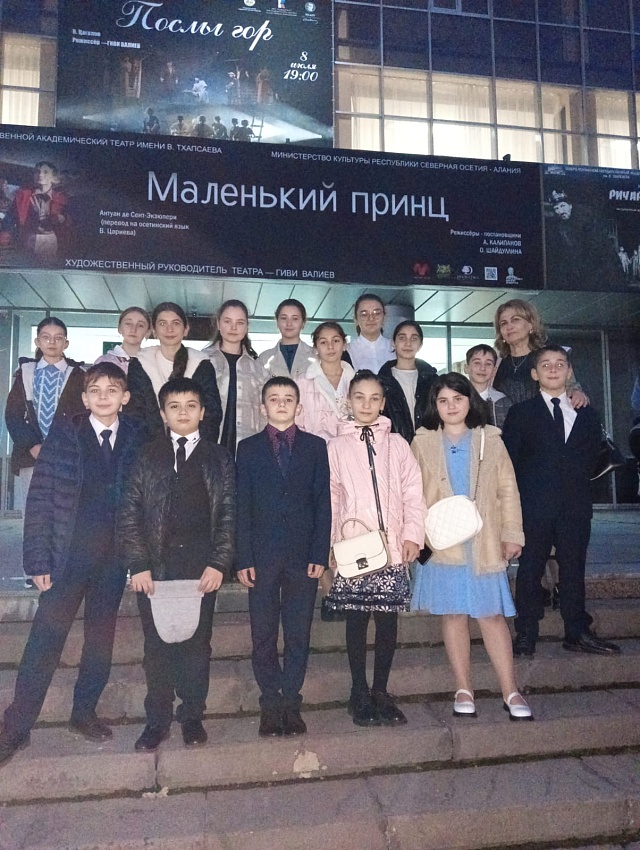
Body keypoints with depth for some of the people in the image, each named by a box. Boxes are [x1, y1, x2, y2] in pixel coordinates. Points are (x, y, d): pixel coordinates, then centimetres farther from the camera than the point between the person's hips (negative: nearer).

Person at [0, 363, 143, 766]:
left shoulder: (136, 440, 2)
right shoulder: (64, 434, -3)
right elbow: (40, 500, -5)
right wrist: (39, 561, -9)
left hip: (115, 558, 2)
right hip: (70, 555, -2)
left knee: (101, 639, 13)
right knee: (45, 641, 0)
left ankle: (84, 713, 31)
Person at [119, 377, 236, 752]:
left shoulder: (219, 458, 6)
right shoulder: (147, 457, 6)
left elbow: (229, 513, 1)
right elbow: (130, 513, 2)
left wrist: (219, 563, -8)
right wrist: (138, 564, -6)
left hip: (203, 566, 0)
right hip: (155, 566, 0)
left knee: (197, 642, 7)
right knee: (157, 644, 7)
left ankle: (193, 716, 23)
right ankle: (157, 719, 22)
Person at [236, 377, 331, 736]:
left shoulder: (316, 447, 6)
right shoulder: (249, 448, 7)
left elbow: (323, 503, 3)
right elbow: (242, 506, 3)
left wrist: (320, 555, -4)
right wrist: (244, 558, -4)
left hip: (303, 555, 0)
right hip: (262, 555, 0)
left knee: (299, 635, 6)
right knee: (263, 636, 7)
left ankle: (291, 702, 19)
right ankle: (271, 703, 20)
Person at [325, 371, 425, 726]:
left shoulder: (397, 444, 8)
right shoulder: (336, 446, 5)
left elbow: (413, 493, 6)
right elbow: (330, 497, 5)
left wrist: (413, 535, -3)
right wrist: (329, 544, -1)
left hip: (392, 547, 1)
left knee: (388, 618, 4)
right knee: (356, 618, 4)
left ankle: (381, 691, 19)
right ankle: (360, 693, 17)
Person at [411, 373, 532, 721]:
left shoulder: (490, 440, 8)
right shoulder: (422, 443, 6)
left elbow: (507, 490, 7)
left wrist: (512, 534, 2)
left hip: (485, 544, 0)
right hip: (443, 545, 0)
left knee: (493, 614, 0)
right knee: (453, 614, 4)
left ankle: (510, 692, 9)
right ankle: (463, 690, 16)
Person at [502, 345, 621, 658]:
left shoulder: (586, 415, 13)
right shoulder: (520, 413, 3)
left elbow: (592, 456, 15)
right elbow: (508, 461, 1)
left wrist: (578, 485, 6)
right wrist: (520, 495, -3)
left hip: (576, 506, 3)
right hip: (534, 506, -3)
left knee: (574, 570, 10)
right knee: (530, 570, 1)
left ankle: (577, 634, 21)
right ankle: (526, 636, 10)